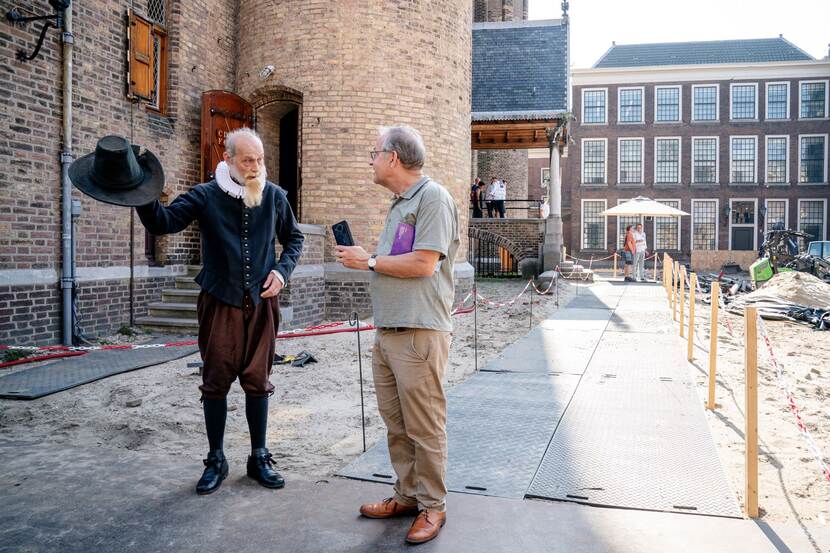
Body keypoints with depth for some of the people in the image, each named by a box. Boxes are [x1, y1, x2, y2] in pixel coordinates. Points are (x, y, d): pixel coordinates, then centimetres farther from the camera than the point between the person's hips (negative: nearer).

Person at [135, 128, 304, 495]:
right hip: (220, 302, -1)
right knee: (216, 381, 4)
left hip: (261, 302, 2)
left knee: (257, 381, 8)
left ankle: (259, 457, 23)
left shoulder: (274, 196, 3)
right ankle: (215, 460, 20)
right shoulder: (206, 196, -3)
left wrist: (282, 271, -3)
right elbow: (163, 222, -14)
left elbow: (294, 239, 14)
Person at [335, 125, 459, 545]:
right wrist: (363, 258, 8)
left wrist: (369, 261, -9)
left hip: (419, 333, -9)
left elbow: (423, 263, -18)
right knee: (396, 424, 14)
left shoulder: (432, 197, -9)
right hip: (386, 332, 9)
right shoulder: (399, 203, 19)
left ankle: (432, 506, 14)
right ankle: (407, 495, 27)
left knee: (424, 428, 1)